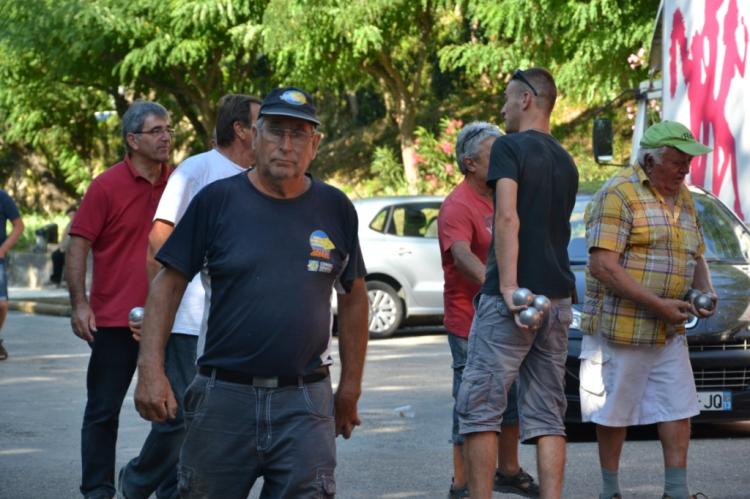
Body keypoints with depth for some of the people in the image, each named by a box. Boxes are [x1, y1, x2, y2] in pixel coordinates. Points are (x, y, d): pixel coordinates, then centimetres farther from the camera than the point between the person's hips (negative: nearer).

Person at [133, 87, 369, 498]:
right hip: (223, 397, -1)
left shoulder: (335, 209, 7)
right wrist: (151, 369, -7)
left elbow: (353, 297, 16)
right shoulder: (216, 201, 1)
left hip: (305, 403, 1)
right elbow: (168, 284, 2)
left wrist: (350, 387, 16)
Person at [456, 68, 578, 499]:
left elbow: (507, 218, -18)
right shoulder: (565, 161, 17)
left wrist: (509, 287, -22)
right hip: (558, 299, 7)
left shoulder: (510, 148, -6)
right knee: (547, 414, 6)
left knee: (480, 407, -1)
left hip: (510, 299, -7)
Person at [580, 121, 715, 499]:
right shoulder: (618, 195, -13)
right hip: (620, 327, -7)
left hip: (669, 333, 7)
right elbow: (603, 266, -21)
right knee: (614, 414, 3)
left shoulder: (684, 199, 13)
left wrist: (705, 291, 3)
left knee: (679, 410, 3)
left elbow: (696, 257, 26)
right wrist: (659, 304, -22)